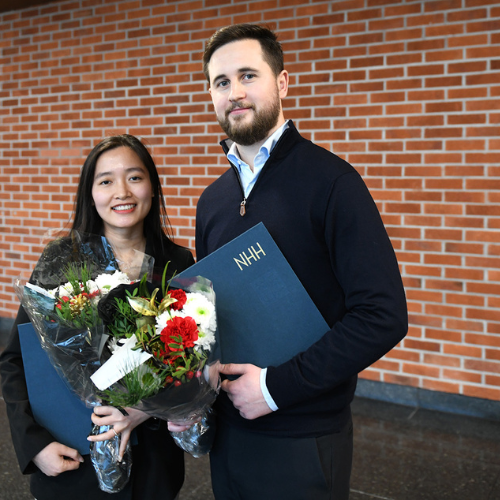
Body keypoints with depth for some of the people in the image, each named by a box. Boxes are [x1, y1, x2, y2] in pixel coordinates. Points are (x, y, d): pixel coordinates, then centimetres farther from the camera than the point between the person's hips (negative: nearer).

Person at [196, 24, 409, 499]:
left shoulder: (330, 181, -14)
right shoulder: (212, 200, 6)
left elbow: (383, 316, -19)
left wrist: (277, 386, -18)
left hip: (304, 440, -5)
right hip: (228, 426, 6)